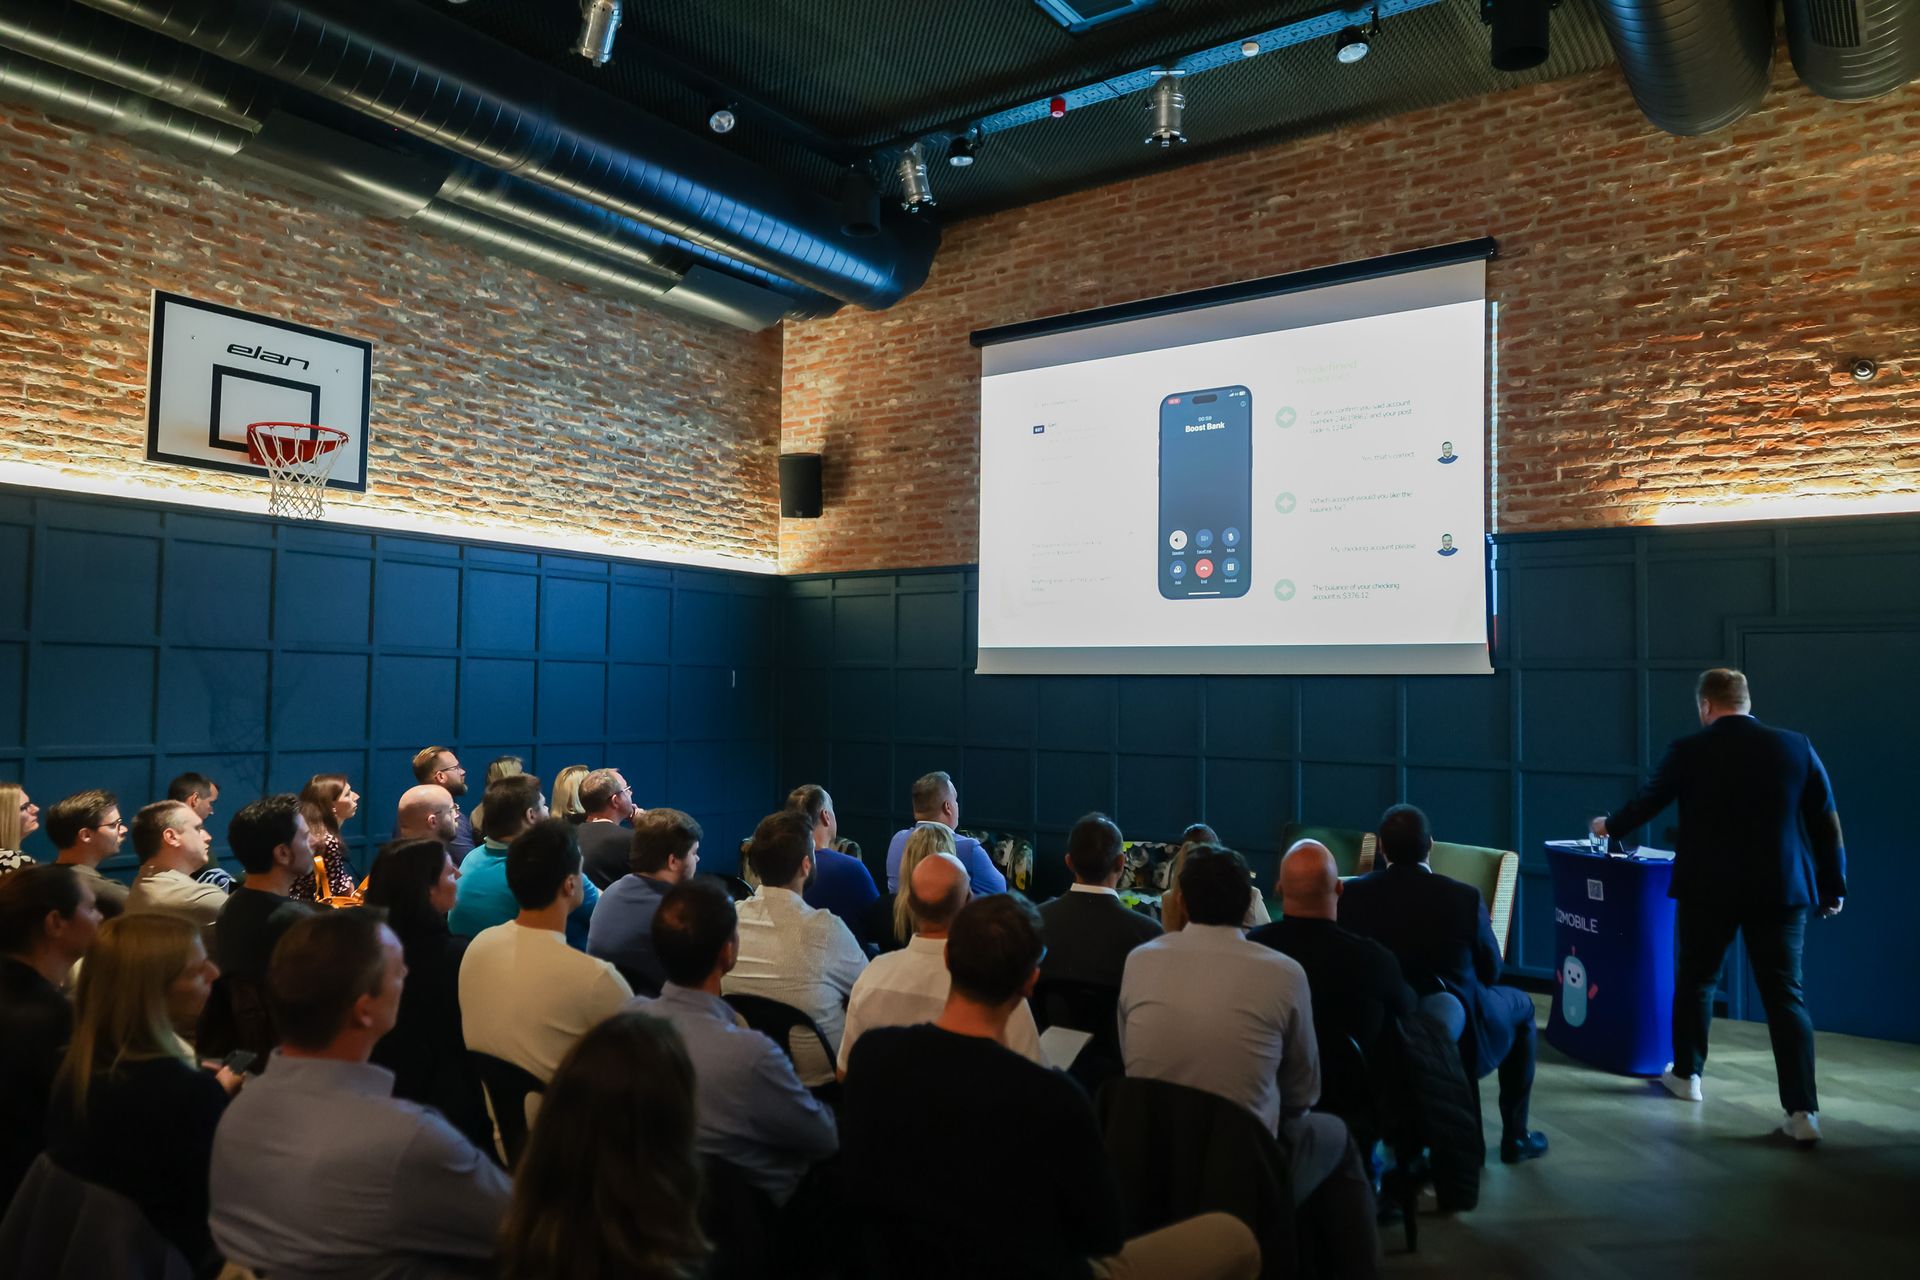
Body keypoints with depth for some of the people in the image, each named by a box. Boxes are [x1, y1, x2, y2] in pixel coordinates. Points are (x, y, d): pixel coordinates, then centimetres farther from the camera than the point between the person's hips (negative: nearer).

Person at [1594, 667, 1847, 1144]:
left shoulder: (1689, 751, -6)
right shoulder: (1796, 746, 0)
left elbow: (1647, 802, 6)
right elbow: (1826, 822, 4)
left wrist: (1609, 826, 26)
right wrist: (1833, 887, 14)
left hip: (1707, 889, -1)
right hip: (1780, 889, 2)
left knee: (1695, 980, 17)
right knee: (1785, 995, 4)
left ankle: (1687, 1074, 30)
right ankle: (1803, 1110, 0)